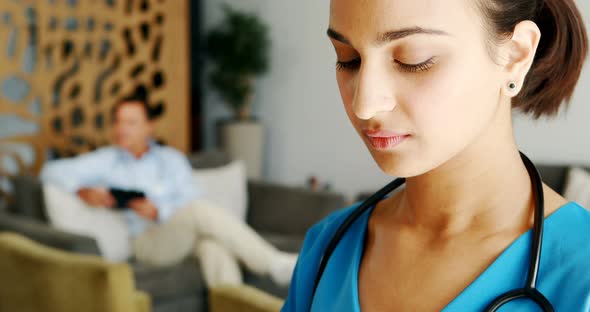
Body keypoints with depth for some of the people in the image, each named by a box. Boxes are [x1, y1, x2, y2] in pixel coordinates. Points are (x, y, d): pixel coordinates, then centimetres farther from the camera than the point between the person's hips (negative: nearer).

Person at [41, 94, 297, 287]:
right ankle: (274, 264, -37)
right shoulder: (106, 160, 16)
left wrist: (158, 212, -14)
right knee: (201, 210, -34)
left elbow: (189, 200, 5)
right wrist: (82, 191, -9)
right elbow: (52, 171, 10)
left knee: (212, 240, -37)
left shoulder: (171, 158, 18)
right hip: (146, 239, -2)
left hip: (186, 233, 3)